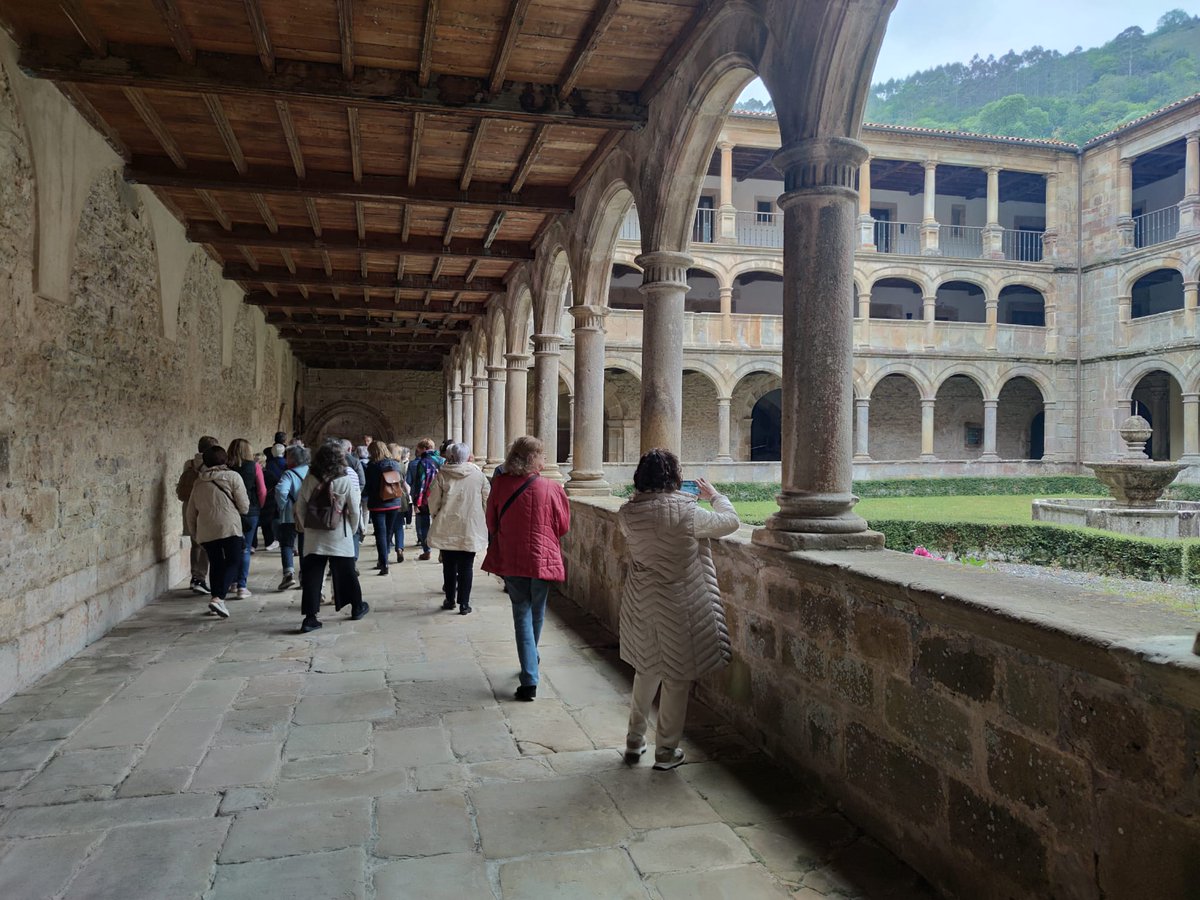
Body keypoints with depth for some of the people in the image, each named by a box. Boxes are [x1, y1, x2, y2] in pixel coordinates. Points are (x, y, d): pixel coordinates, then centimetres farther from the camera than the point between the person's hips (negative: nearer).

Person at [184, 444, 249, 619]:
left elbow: (191, 512, 18)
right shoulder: (232, 477, -2)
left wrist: (193, 531, 29)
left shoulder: (199, 482, 13)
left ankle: (217, 599, 18)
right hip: (229, 527, -5)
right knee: (233, 562, 0)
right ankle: (218, 598, -16)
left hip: (206, 531, 5)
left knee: (215, 564, 15)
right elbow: (244, 506, -3)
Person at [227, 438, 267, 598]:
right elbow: (262, 491, -4)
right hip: (250, 512, -1)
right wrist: (259, 507, 10)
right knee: (245, 549, 4)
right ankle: (241, 586, -1)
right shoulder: (254, 467, -5)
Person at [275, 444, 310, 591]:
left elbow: (281, 491, -28)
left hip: (290, 516, -5)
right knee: (305, 547, 14)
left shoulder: (289, 474, -12)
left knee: (287, 545, 6)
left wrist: (282, 506, -12)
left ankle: (289, 573, -13)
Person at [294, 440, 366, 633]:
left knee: (311, 575, 3)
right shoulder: (346, 481, -11)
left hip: (314, 537, 1)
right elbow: (355, 510, -6)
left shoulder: (310, 479, -6)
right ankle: (357, 607, 30)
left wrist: (305, 527, 14)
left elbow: (300, 507, -1)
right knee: (346, 572, 14)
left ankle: (310, 617, -1)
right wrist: (353, 529, 10)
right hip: (339, 536, -1)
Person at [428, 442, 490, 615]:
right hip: (471, 529, 0)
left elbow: (433, 501, -2)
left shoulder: (442, 475, -6)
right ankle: (464, 604, 5)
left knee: (449, 566, 14)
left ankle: (450, 599, 23)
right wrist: (485, 518, 19)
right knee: (466, 567, 6)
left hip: (447, 529, 0)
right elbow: (487, 500, 2)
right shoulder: (478, 475, -3)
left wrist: (436, 516, 18)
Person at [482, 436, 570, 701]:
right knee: (537, 614, 20)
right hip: (543, 558, 0)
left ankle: (529, 680, -1)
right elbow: (563, 527, 0)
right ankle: (531, 663, 40)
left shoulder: (500, 484, -8)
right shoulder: (552, 488, -11)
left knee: (522, 614, 6)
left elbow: (491, 523, 2)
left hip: (510, 558, 0)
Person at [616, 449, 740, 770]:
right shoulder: (687, 514, -21)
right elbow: (731, 521, -5)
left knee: (646, 671, 23)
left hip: (641, 605, 5)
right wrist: (713, 495, 13)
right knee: (676, 679, 11)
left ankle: (634, 741, 33)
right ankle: (666, 751, 23)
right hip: (679, 607, -5)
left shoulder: (627, 513, -7)